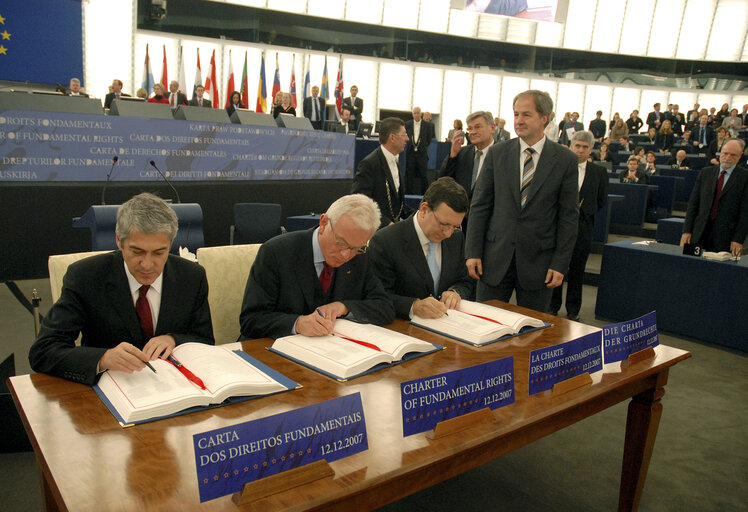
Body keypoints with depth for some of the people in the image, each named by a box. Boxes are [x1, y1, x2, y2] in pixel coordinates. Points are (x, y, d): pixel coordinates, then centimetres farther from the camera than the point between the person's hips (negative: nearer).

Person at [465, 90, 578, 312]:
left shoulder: (565, 160, -2)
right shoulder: (497, 153, 3)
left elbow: (568, 216, -1)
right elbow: (480, 205, 2)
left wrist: (560, 263, -5)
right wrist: (473, 252, -3)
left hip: (538, 261, -1)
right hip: (495, 257, 1)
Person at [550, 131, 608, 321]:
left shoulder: (599, 172, 4)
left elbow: (601, 200, 9)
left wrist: (583, 211, 0)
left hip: (582, 228, 1)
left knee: (577, 270, 9)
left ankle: (573, 310, 21)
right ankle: (553, 307, 19)